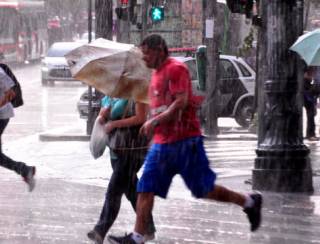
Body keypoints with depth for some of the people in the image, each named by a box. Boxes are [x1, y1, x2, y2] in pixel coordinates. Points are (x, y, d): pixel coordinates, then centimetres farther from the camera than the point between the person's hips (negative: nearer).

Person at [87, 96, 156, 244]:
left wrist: (115, 124, -19)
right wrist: (102, 116, -6)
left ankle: (100, 232, -17)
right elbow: (100, 120, 18)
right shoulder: (110, 97, 13)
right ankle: (148, 229, 23)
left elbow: (141, 118, -18)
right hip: (116, 149, 8)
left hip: (133, 150, -8)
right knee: (131, 190, 13)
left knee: (114, 191, -13)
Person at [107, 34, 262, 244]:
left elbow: (181, 102, -21)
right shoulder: (157, 73, 18)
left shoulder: (176, 69, -11)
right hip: (162, 142, 9)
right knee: (145, 189, -1)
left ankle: (249, 202, 16)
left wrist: (155, 121, -19)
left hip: (185, 141, -9)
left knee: (204, 190, -2)